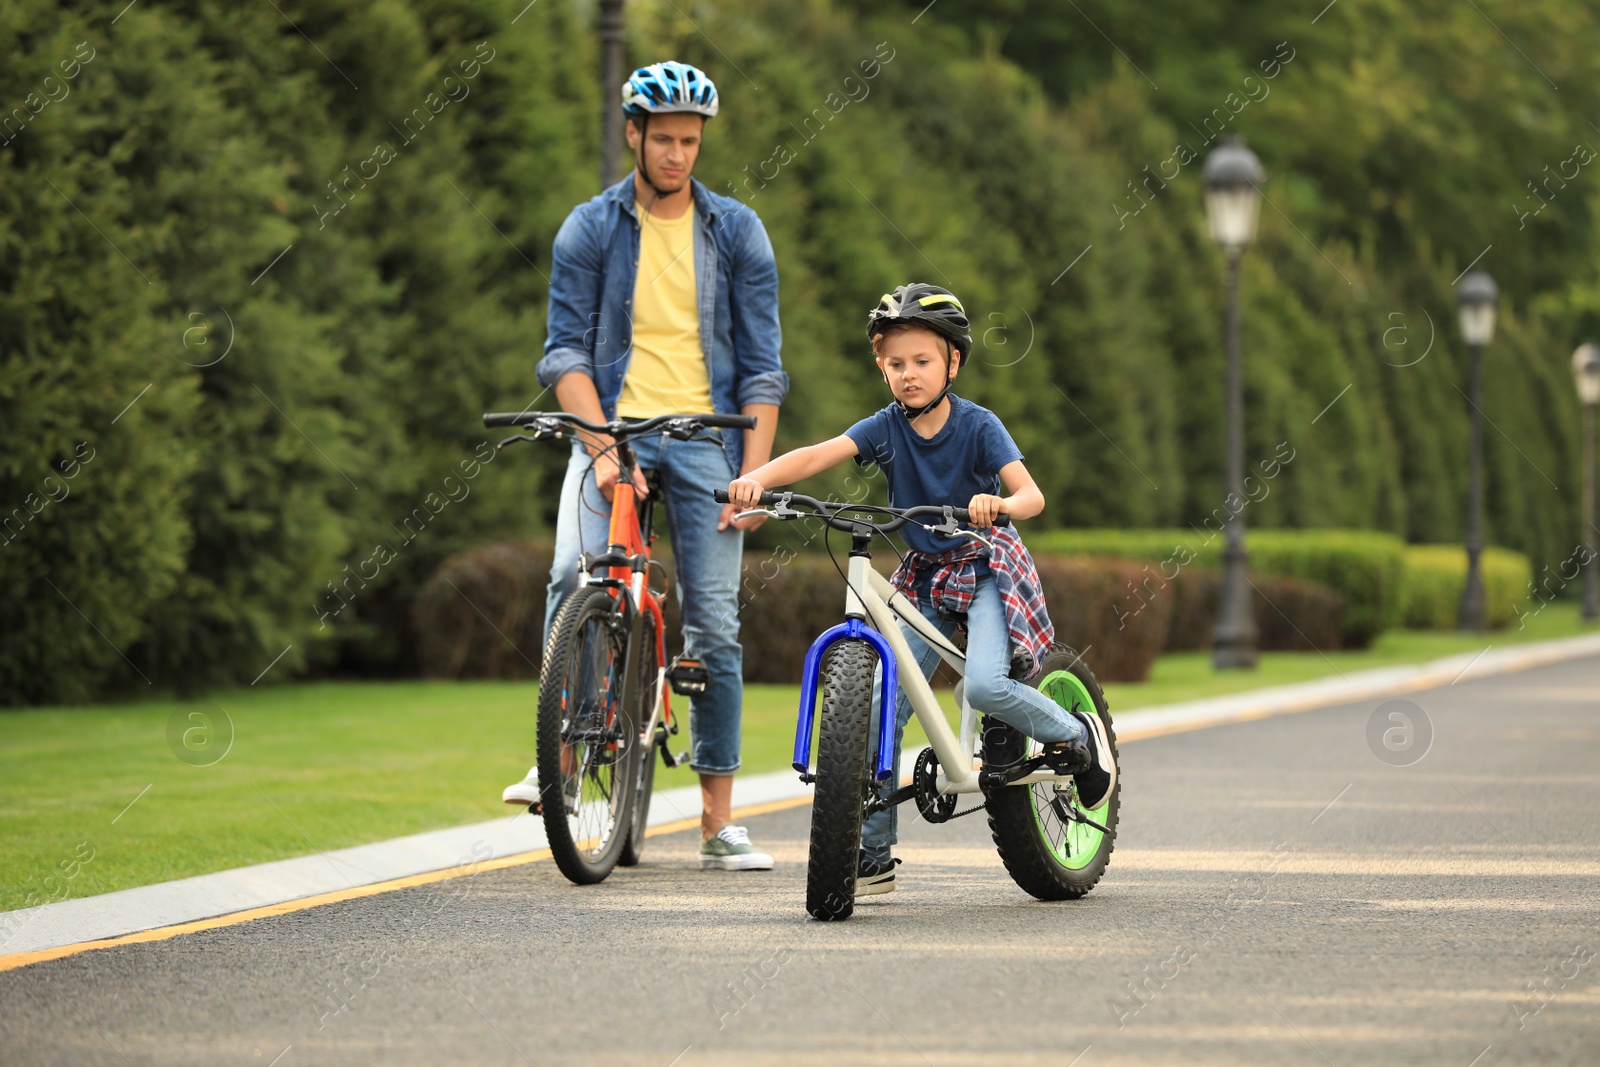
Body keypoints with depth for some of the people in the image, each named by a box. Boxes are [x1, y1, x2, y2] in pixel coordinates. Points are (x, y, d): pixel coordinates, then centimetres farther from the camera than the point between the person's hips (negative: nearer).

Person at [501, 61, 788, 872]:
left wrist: (753, 476, -5)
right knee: (574, 577, -27)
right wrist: (604, 449, -16)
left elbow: (761, 367, 4)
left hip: (705, 439, 1)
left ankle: (718, 823, 4)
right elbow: (566, 352, -2)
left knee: (715, 625, -2)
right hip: (613, 427, -1)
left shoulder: (737, 233, 6)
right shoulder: (590, 229, 3)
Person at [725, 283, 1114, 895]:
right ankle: (872, 856, 2)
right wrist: (758, 477, -40)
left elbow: (1032, 495, -24)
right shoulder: (886, 428, -6)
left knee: (985, 685, -28)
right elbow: (816, 455, -21)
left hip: (985, 567, -4)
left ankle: (1077, 736, 2)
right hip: (923, 574, 4)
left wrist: (998, 504, -48)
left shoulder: (977, 426, -14)